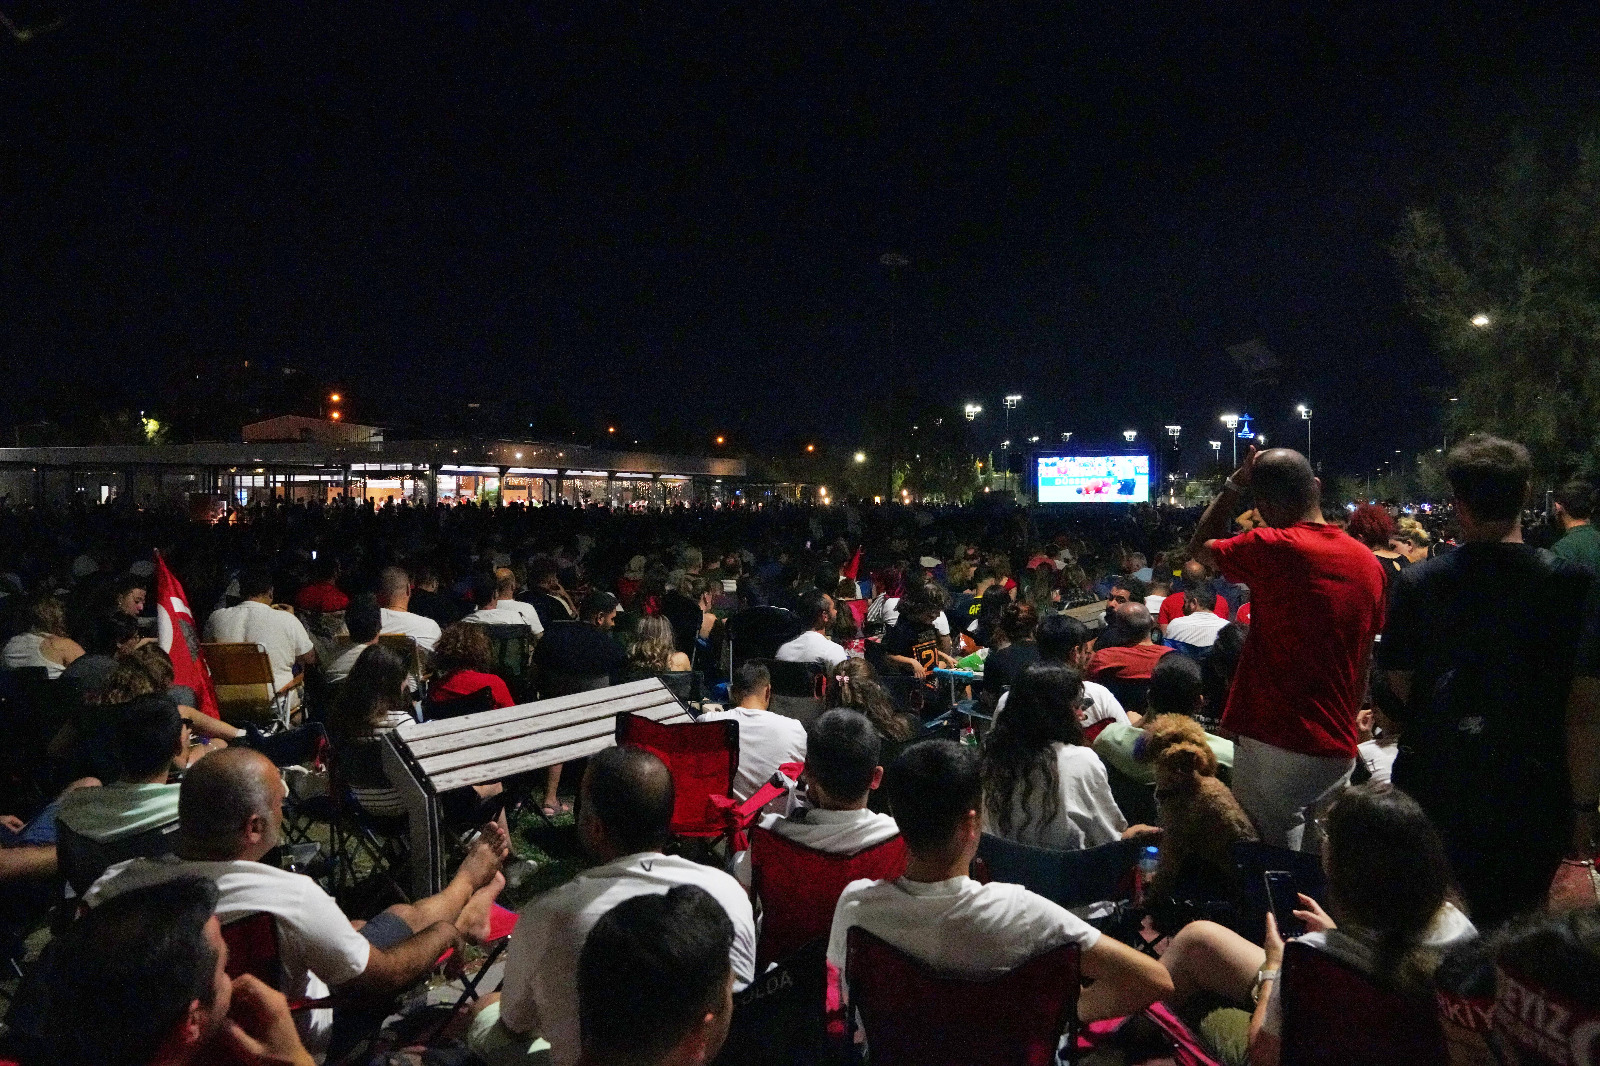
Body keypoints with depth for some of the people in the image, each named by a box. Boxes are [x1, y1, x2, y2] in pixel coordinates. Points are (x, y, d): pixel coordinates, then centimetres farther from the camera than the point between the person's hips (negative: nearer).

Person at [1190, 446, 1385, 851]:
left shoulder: (1271, 548, -16)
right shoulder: (1368, 562, 4)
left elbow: (1199, 547, 4)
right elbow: (1363, 664, 13)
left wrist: (1234, 484, 10)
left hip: (1277, 746, -6)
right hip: (1339, 750, 7)